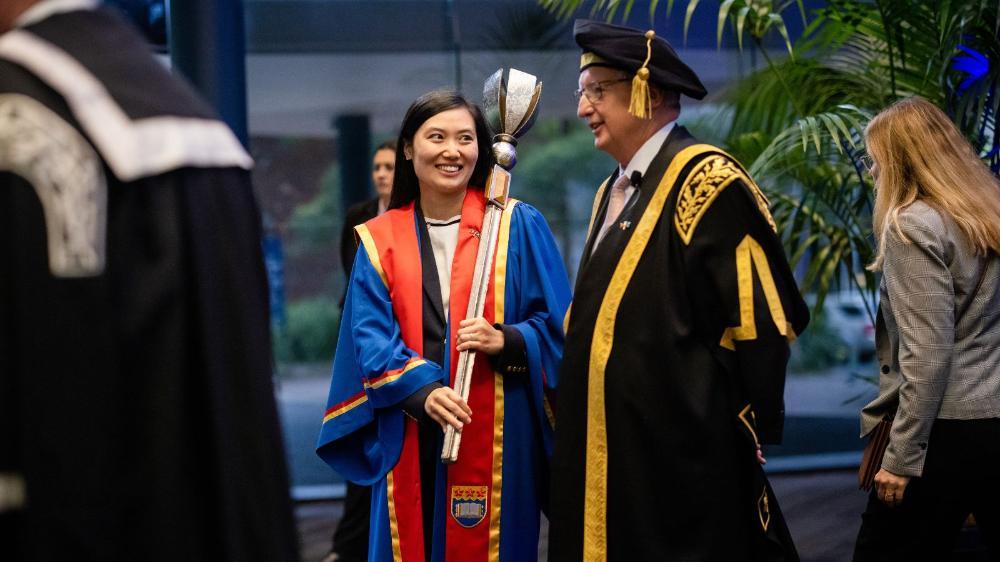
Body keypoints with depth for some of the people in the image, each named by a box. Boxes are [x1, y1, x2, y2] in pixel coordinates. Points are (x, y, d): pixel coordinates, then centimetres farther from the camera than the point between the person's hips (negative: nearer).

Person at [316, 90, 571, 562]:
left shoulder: (519, 226, 3)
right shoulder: (380, 240, 6)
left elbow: (557, 325, 1)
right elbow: (371, 340, -2)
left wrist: (505, 341, -18)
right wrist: (421, 390, -19)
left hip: (497, 437, -1)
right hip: (409, 439, 1)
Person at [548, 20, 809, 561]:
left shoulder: (705, 178, -13)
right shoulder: (614, 192, 15)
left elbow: (759, 318, -16)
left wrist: (742, 433, -11)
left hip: (680, 460, -9)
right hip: (609, 457, 9)